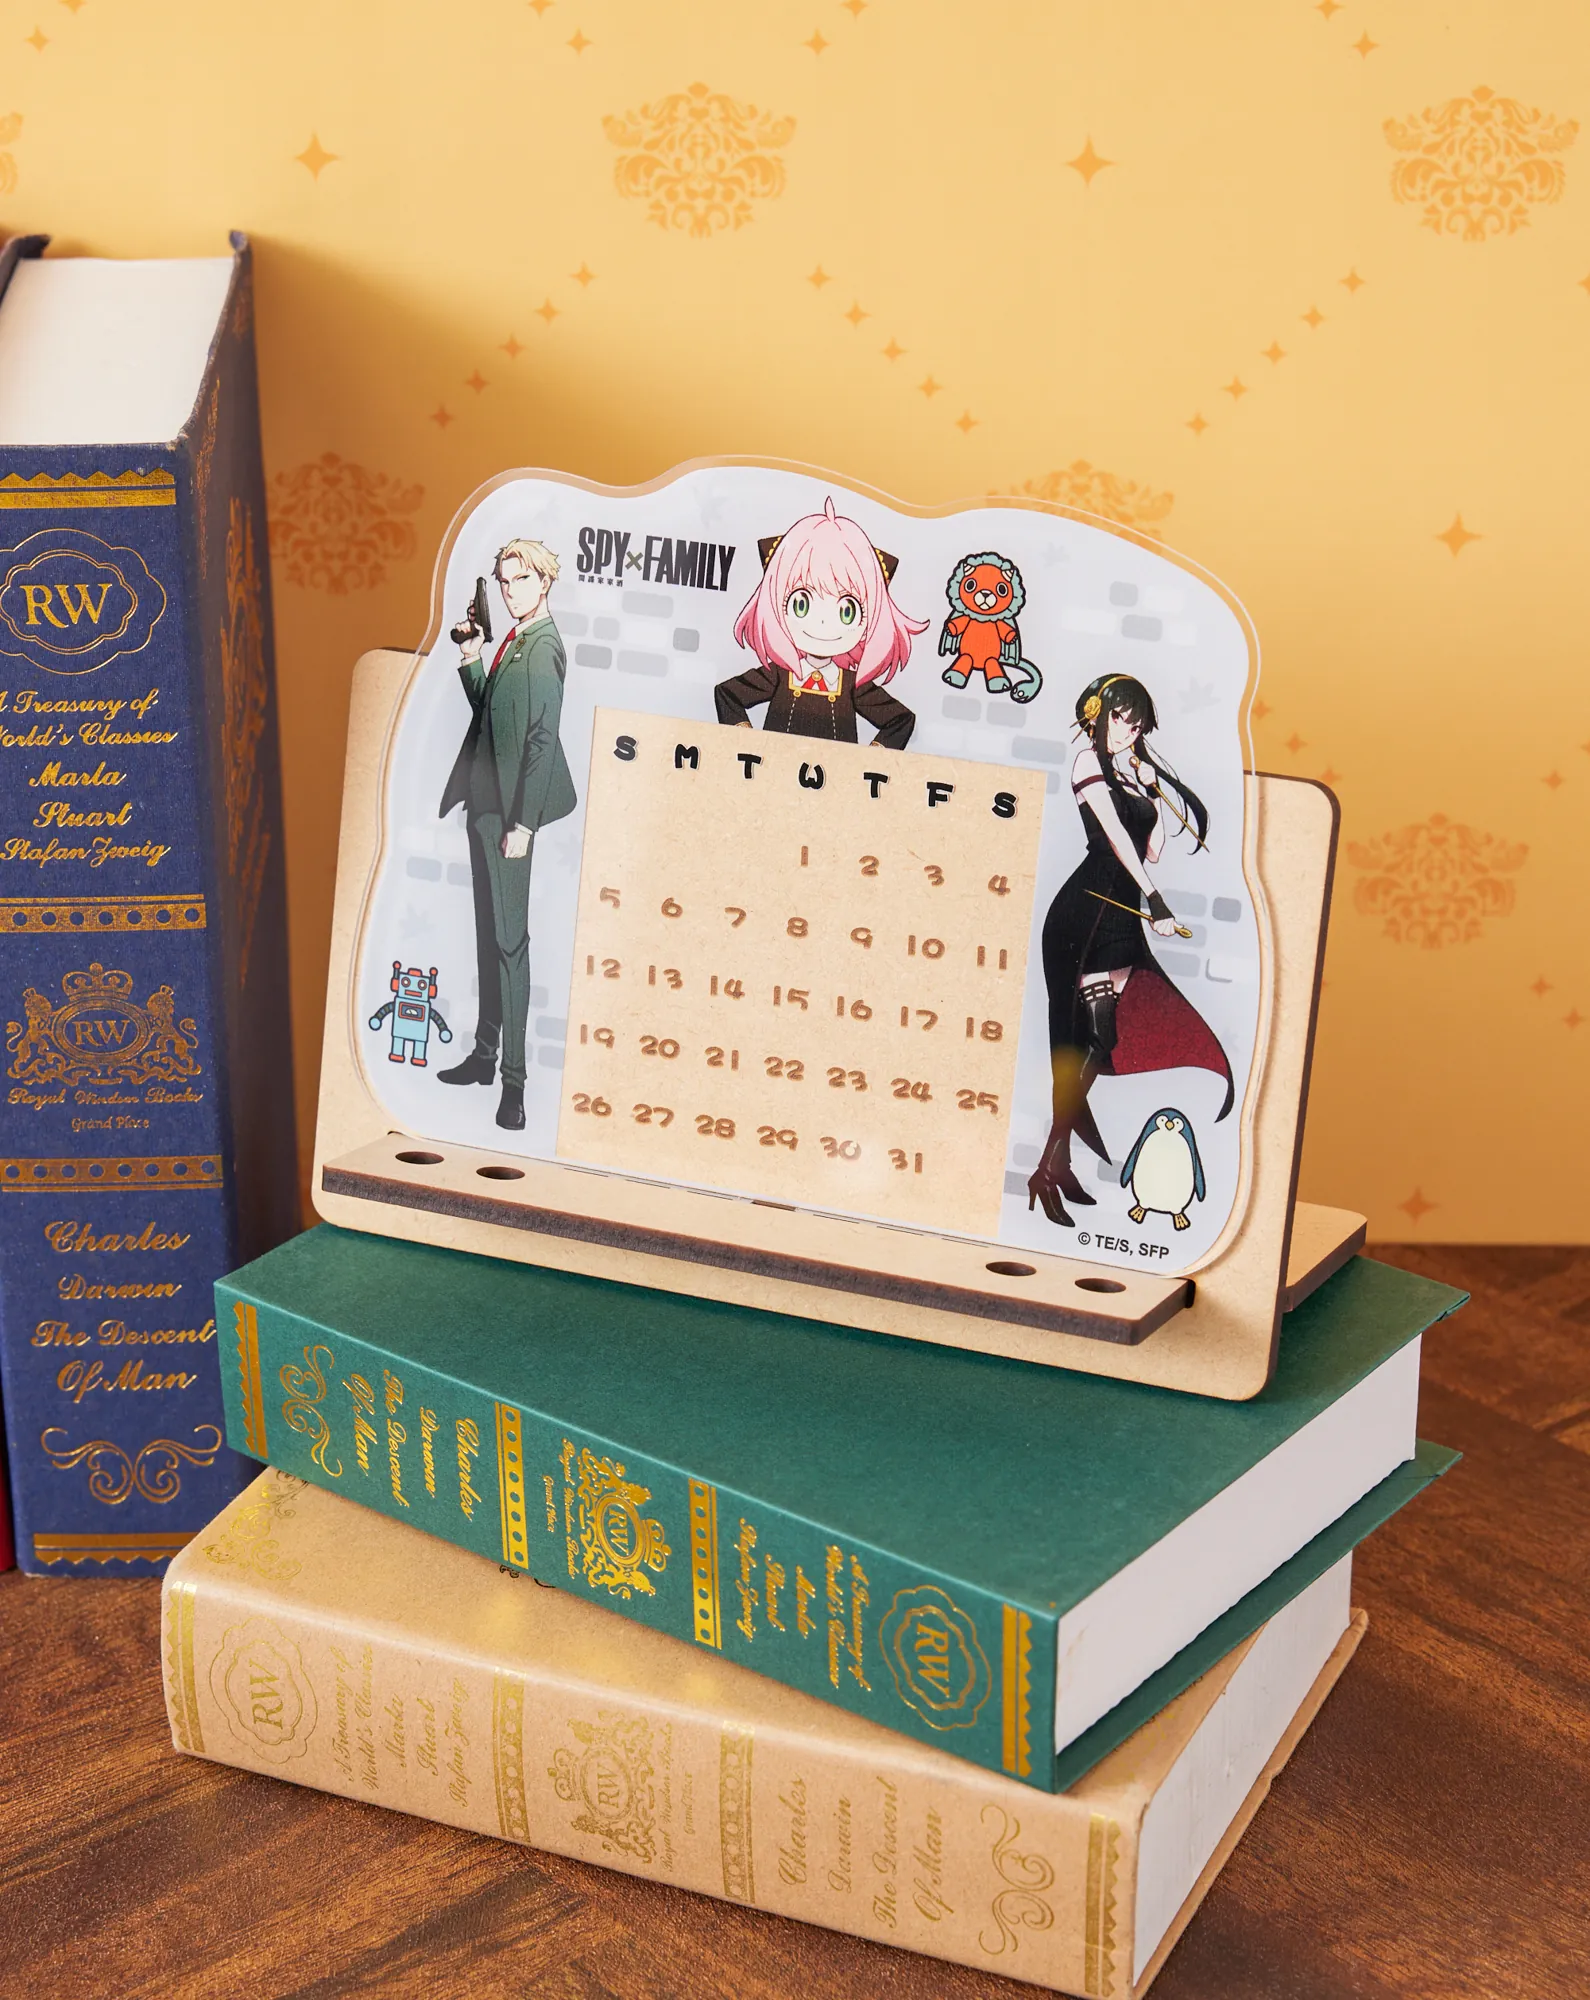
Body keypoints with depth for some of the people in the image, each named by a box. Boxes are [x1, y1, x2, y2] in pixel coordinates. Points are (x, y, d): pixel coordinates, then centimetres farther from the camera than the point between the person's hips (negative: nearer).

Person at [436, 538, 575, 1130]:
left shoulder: (542, 648, -14)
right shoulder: (512, 643, 15)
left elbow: (542, 739, -18)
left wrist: (523, 823, -21)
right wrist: (470, 658, 7)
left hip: (510, 810, -10)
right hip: (484, 803, 10)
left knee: (509, 938, -8)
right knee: (488, 933, 16)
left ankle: (514, 1079, -6)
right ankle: (486, 1054, 27)